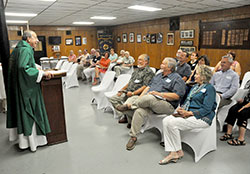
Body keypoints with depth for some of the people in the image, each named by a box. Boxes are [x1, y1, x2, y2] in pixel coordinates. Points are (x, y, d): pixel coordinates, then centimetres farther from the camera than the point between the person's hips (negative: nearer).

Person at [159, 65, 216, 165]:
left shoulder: (209, 88, -5)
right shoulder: (195, 87, 21)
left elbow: (206, 109, -15)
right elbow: (187, 101, 23)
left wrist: (189, 113, -20)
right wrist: (181, 109, 1)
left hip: (202, 118, -8)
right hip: (188, 114, 8)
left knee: (172, 123, -26)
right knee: (166, 121, -15)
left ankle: (178, 152, -8)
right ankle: (173, 152, -17)